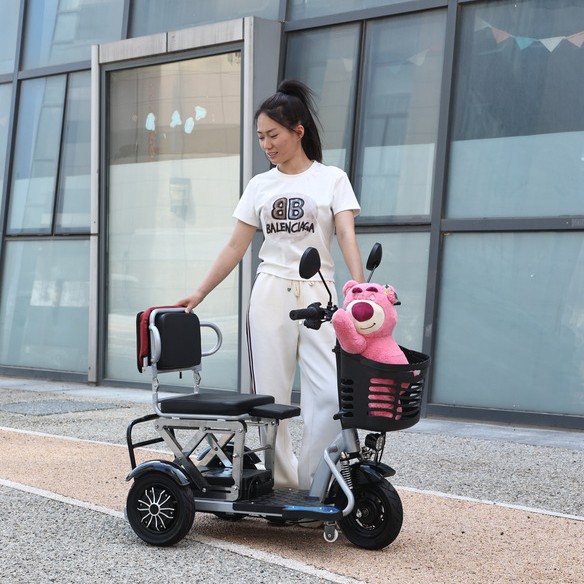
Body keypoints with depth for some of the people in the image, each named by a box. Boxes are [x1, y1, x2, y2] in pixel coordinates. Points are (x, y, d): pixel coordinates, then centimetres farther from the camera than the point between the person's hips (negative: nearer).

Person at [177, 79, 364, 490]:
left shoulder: (332, 179, 2)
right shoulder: (260, 186, 10)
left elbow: (347, 237, -10)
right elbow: (236, 248, 11)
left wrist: (360, 291, -25)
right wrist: (199, 294, 5)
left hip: (317, 293, -2)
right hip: (271, 293, 3)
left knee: (329, 394, -11)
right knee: (271, 394, 2)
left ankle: (311, 482, 4)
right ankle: (282, 481, 12)